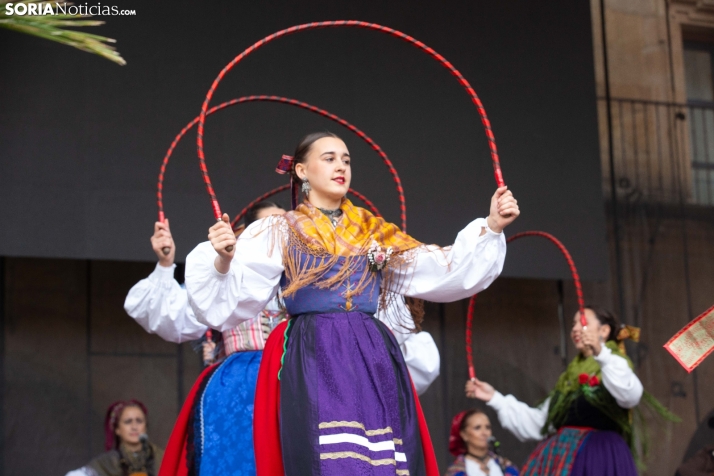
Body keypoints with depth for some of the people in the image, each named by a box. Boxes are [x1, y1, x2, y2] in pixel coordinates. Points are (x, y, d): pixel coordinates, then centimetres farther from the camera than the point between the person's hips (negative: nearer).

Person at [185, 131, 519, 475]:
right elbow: (233, 299, -4)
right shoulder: (279, 234, 7)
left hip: (374, 365, 4)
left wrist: (492, 227, 4)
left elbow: (444, 273, 13)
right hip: (314, 366, -4)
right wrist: (223, 260, -25)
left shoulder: (375, 233, 18)